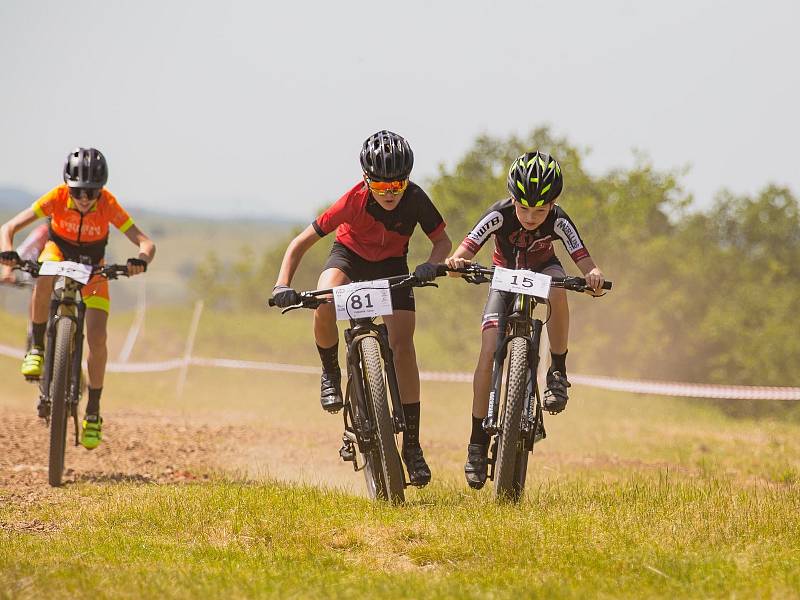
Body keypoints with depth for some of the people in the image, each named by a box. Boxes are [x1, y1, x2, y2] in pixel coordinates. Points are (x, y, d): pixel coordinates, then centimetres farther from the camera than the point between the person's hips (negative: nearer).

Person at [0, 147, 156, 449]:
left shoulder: (108, 205, -29)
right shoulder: (57, 198, -29)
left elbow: (146, 242, -30)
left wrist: (141, 261, -52)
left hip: (92, 266, 0)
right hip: (58, 250, 0)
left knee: (97, 339, -14)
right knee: (44, 279, -39)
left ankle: (93, 411, 1)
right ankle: (36, 348, -21)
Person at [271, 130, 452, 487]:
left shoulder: (416, 200, -26)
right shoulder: (354, 202, -31)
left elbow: (443, 241, -12)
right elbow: (302, 242, -24)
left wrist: (432, 266, -34)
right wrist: (283, 285, -37)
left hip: (391, 266, 1)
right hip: (349, 256, -1)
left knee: (402, 347, -14)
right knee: (324, 305, -36)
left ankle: (411, 444, -7)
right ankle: (330, 373, -7)